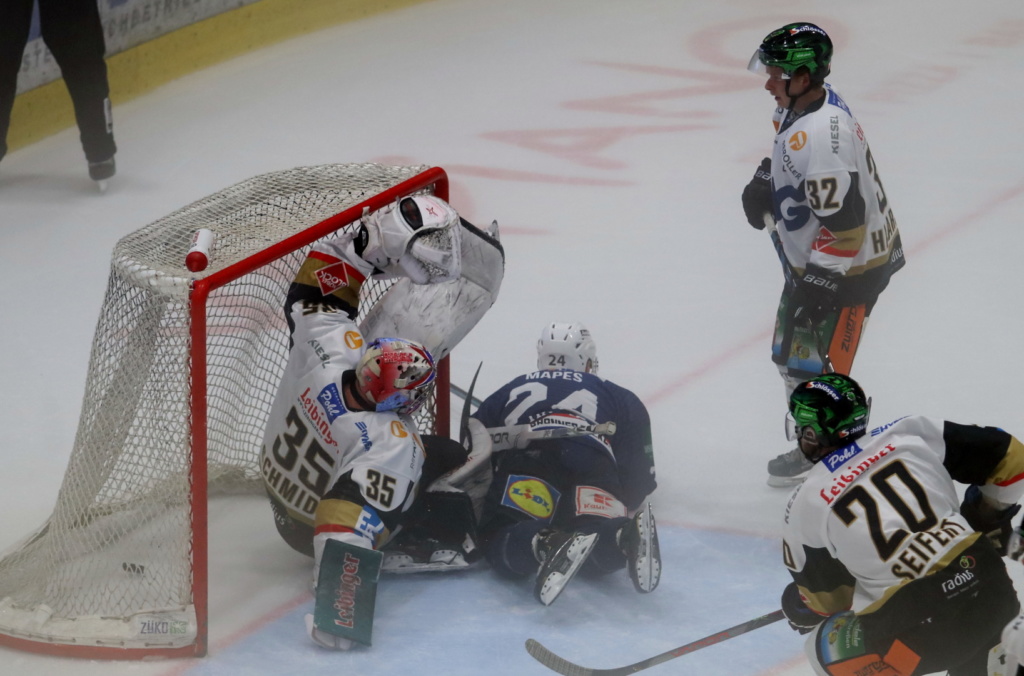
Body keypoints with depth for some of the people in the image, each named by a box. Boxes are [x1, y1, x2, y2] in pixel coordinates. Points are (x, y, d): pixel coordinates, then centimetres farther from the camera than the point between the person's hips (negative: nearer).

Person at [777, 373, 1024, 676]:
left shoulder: (806, 503, 5)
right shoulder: (911, 434, 9)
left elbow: (825, 596, 15)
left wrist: (798, 610, 38)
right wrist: (988, 519, 30)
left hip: (914, 626, -4)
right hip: (991, 589, 4)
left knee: (825, 651, 22)